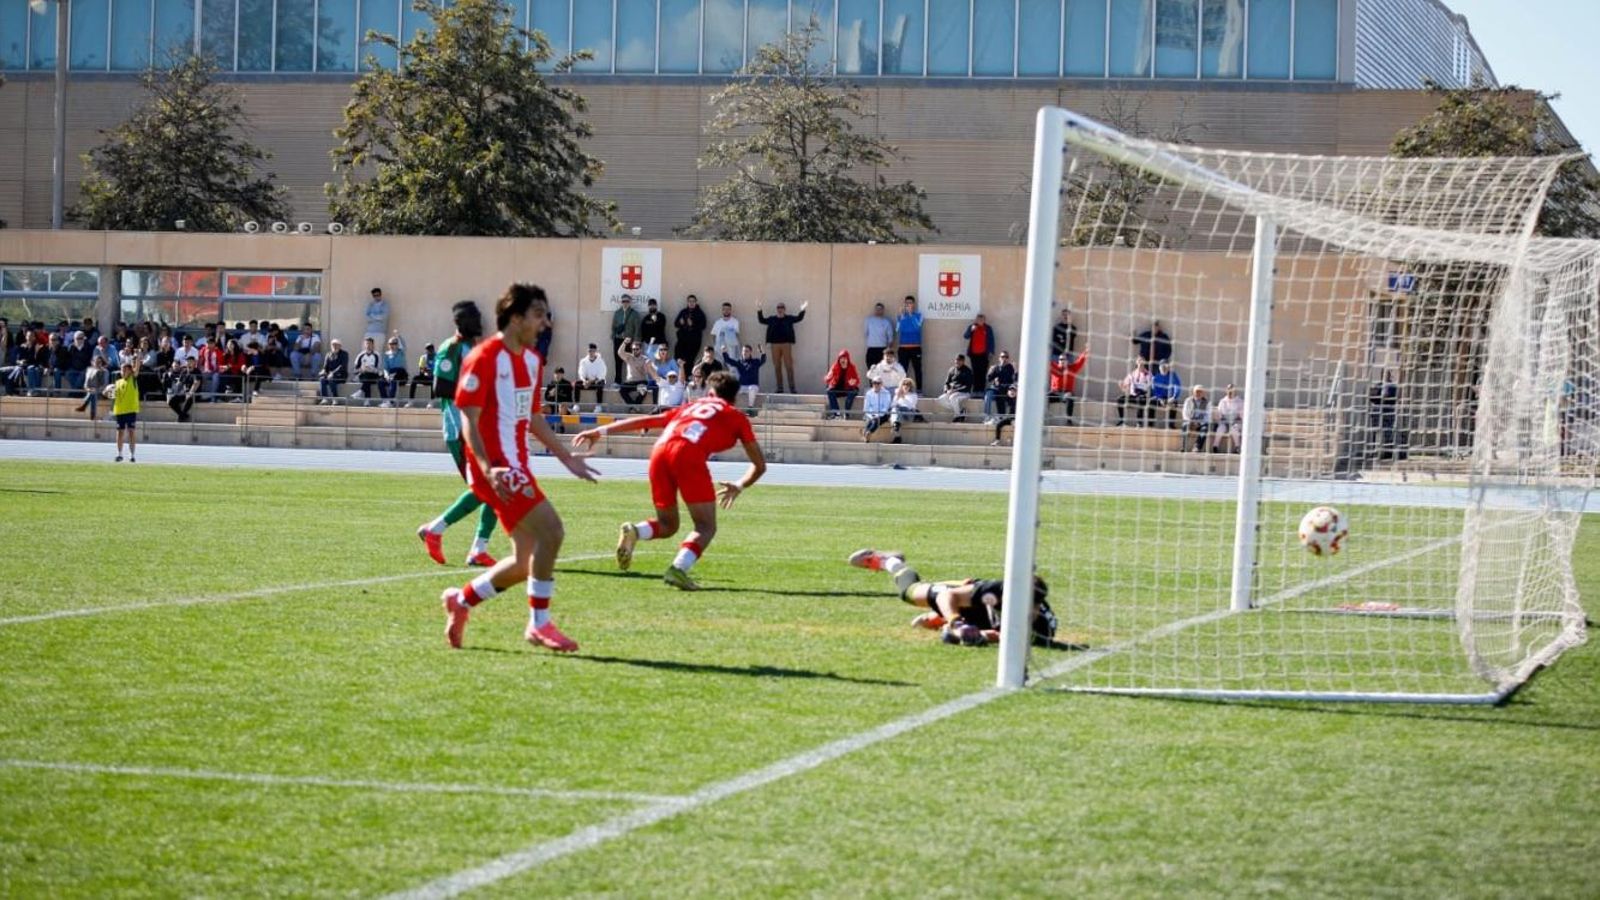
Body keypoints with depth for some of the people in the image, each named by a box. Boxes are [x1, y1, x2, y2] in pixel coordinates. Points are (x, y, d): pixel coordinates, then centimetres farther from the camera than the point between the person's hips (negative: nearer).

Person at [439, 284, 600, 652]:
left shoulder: (532, 361, 15)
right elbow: (469, 419, -15)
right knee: (550, 530, -19)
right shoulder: (484, 359, -12)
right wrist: (488, 469, -26)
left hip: (518, 467, 9)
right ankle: (539, 624, -9)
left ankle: (461, 600, 26)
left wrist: (566, 458, 23)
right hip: (497, 468, -9)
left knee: (526, 562, 7)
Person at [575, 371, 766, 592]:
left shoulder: (691, 407, 36)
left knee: (667, 525, 20)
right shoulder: (737, 417, 26)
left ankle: (634, 531, -12)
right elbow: (760, 465, 25)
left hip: (659, 451, 5)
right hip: (689, 453, -5)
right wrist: (739, 487, 41)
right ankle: (679, 568, -25)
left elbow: (643, 420, 32)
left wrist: (601, 431, 34)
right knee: (706, 527, 2)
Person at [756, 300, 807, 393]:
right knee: (777, 367, 5)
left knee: (789, 366, -5)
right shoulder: (772, 319, 8)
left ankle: (792, 387, -3)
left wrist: (802, 310, -18)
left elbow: (799, 318, -3)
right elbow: (762, 320, 9)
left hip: (786, 344, -2)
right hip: (775, 345, 2)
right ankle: (780, 387, 11)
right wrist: (759, 311, -3)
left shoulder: (789, 319, 4)